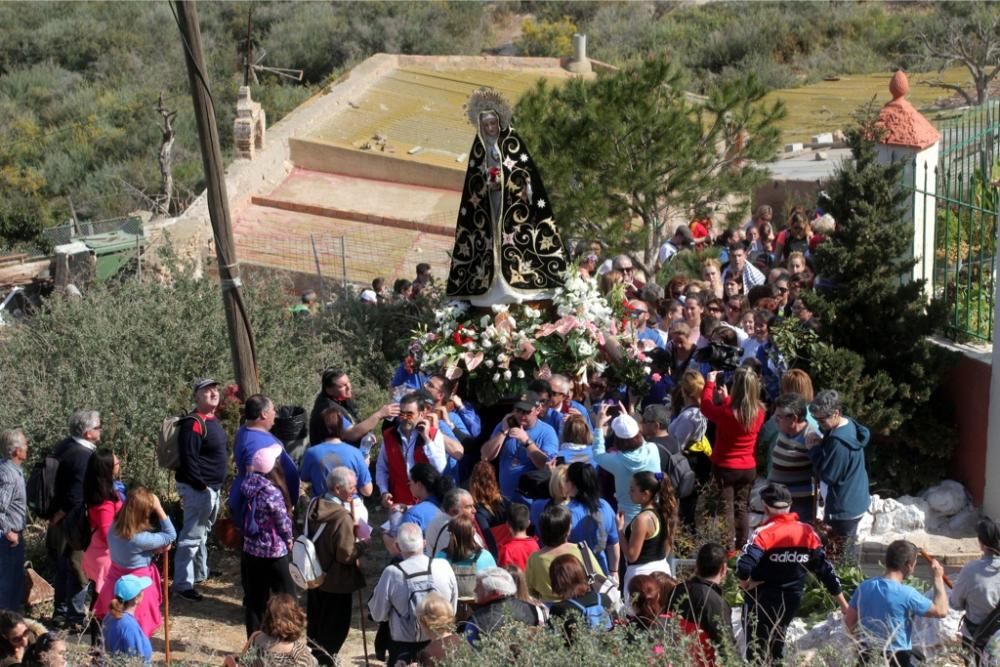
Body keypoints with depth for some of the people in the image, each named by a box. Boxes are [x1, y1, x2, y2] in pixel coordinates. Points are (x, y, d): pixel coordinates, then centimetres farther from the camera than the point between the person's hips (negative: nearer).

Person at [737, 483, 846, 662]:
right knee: (776, 646, 26)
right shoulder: (807, 532, -3)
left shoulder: (765, 533, -19)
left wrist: (745, 583, -9)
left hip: (762, 601, -5)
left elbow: (744, 566, -31)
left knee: (758, 651, 8)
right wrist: (843, 604, 10)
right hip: (792, 601, 5)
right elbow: (825, 568, 2)